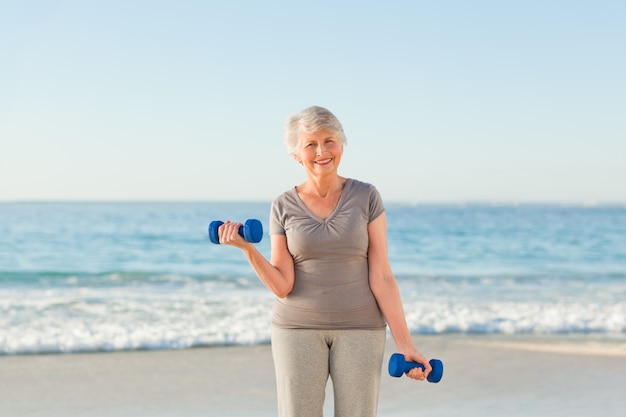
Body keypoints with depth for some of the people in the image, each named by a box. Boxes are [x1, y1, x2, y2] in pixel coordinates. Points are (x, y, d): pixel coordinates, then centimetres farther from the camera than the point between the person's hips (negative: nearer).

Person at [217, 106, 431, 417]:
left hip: (359, 329, 0)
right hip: (299, 328, 1)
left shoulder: (366, 197, -3)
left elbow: (381, 277, -5)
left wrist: (405, 345, -11)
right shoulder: (283, 207, 0)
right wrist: (246, 247, -19)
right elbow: (282, 286, -6)